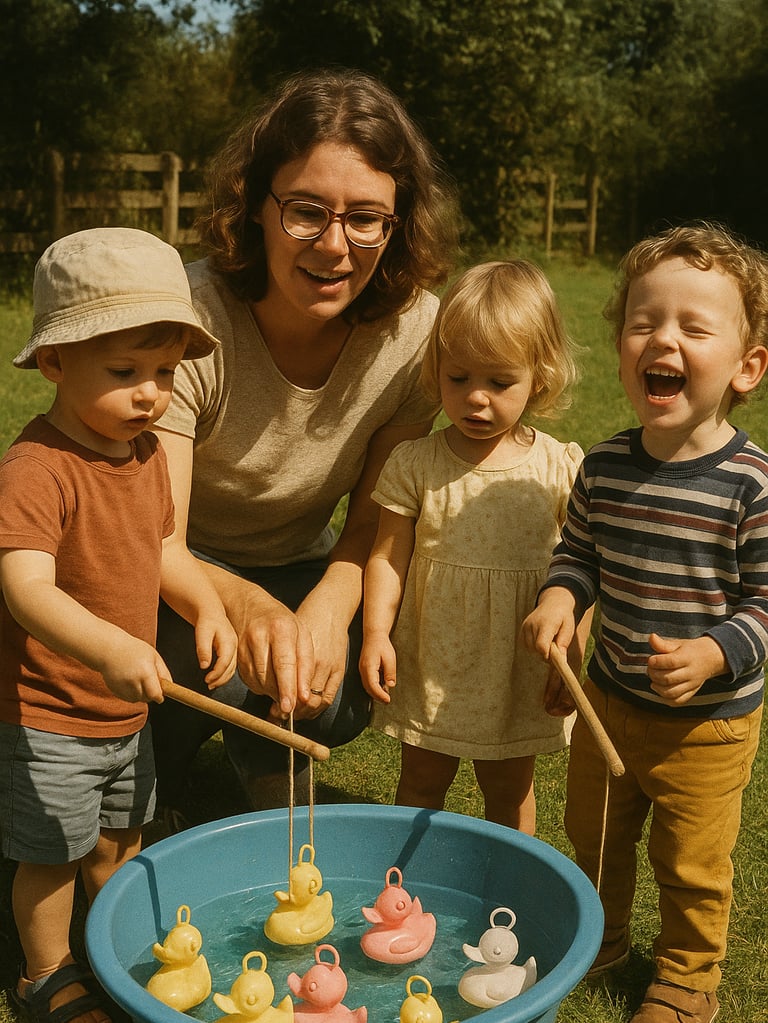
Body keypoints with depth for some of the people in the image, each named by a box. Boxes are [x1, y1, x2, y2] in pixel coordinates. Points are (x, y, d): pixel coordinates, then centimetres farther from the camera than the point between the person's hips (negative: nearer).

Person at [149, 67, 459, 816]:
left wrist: (331, 603, -32)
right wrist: (244, 603, -53)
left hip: (302, 565, 3)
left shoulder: (414, 328, -17)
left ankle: (268, 770, 11)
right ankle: (146, 794, 4)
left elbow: (375, 519, -10)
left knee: (339, 694, -25)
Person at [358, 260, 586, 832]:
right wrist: (376, 632, -15)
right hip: (431, 662, 0)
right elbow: (388, 556, -5)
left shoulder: (562, 469, -8)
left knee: (510, 789, 19)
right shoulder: (415, 465, -9)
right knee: (422, 780, 18)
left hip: (520, 667, 0)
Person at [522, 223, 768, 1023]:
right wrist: (560, 597, -13)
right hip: (608, 695, 5)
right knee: (593, 836, 25)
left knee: (690, 865, 15)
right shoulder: (605, 467, -9)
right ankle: (601, 939, 53)